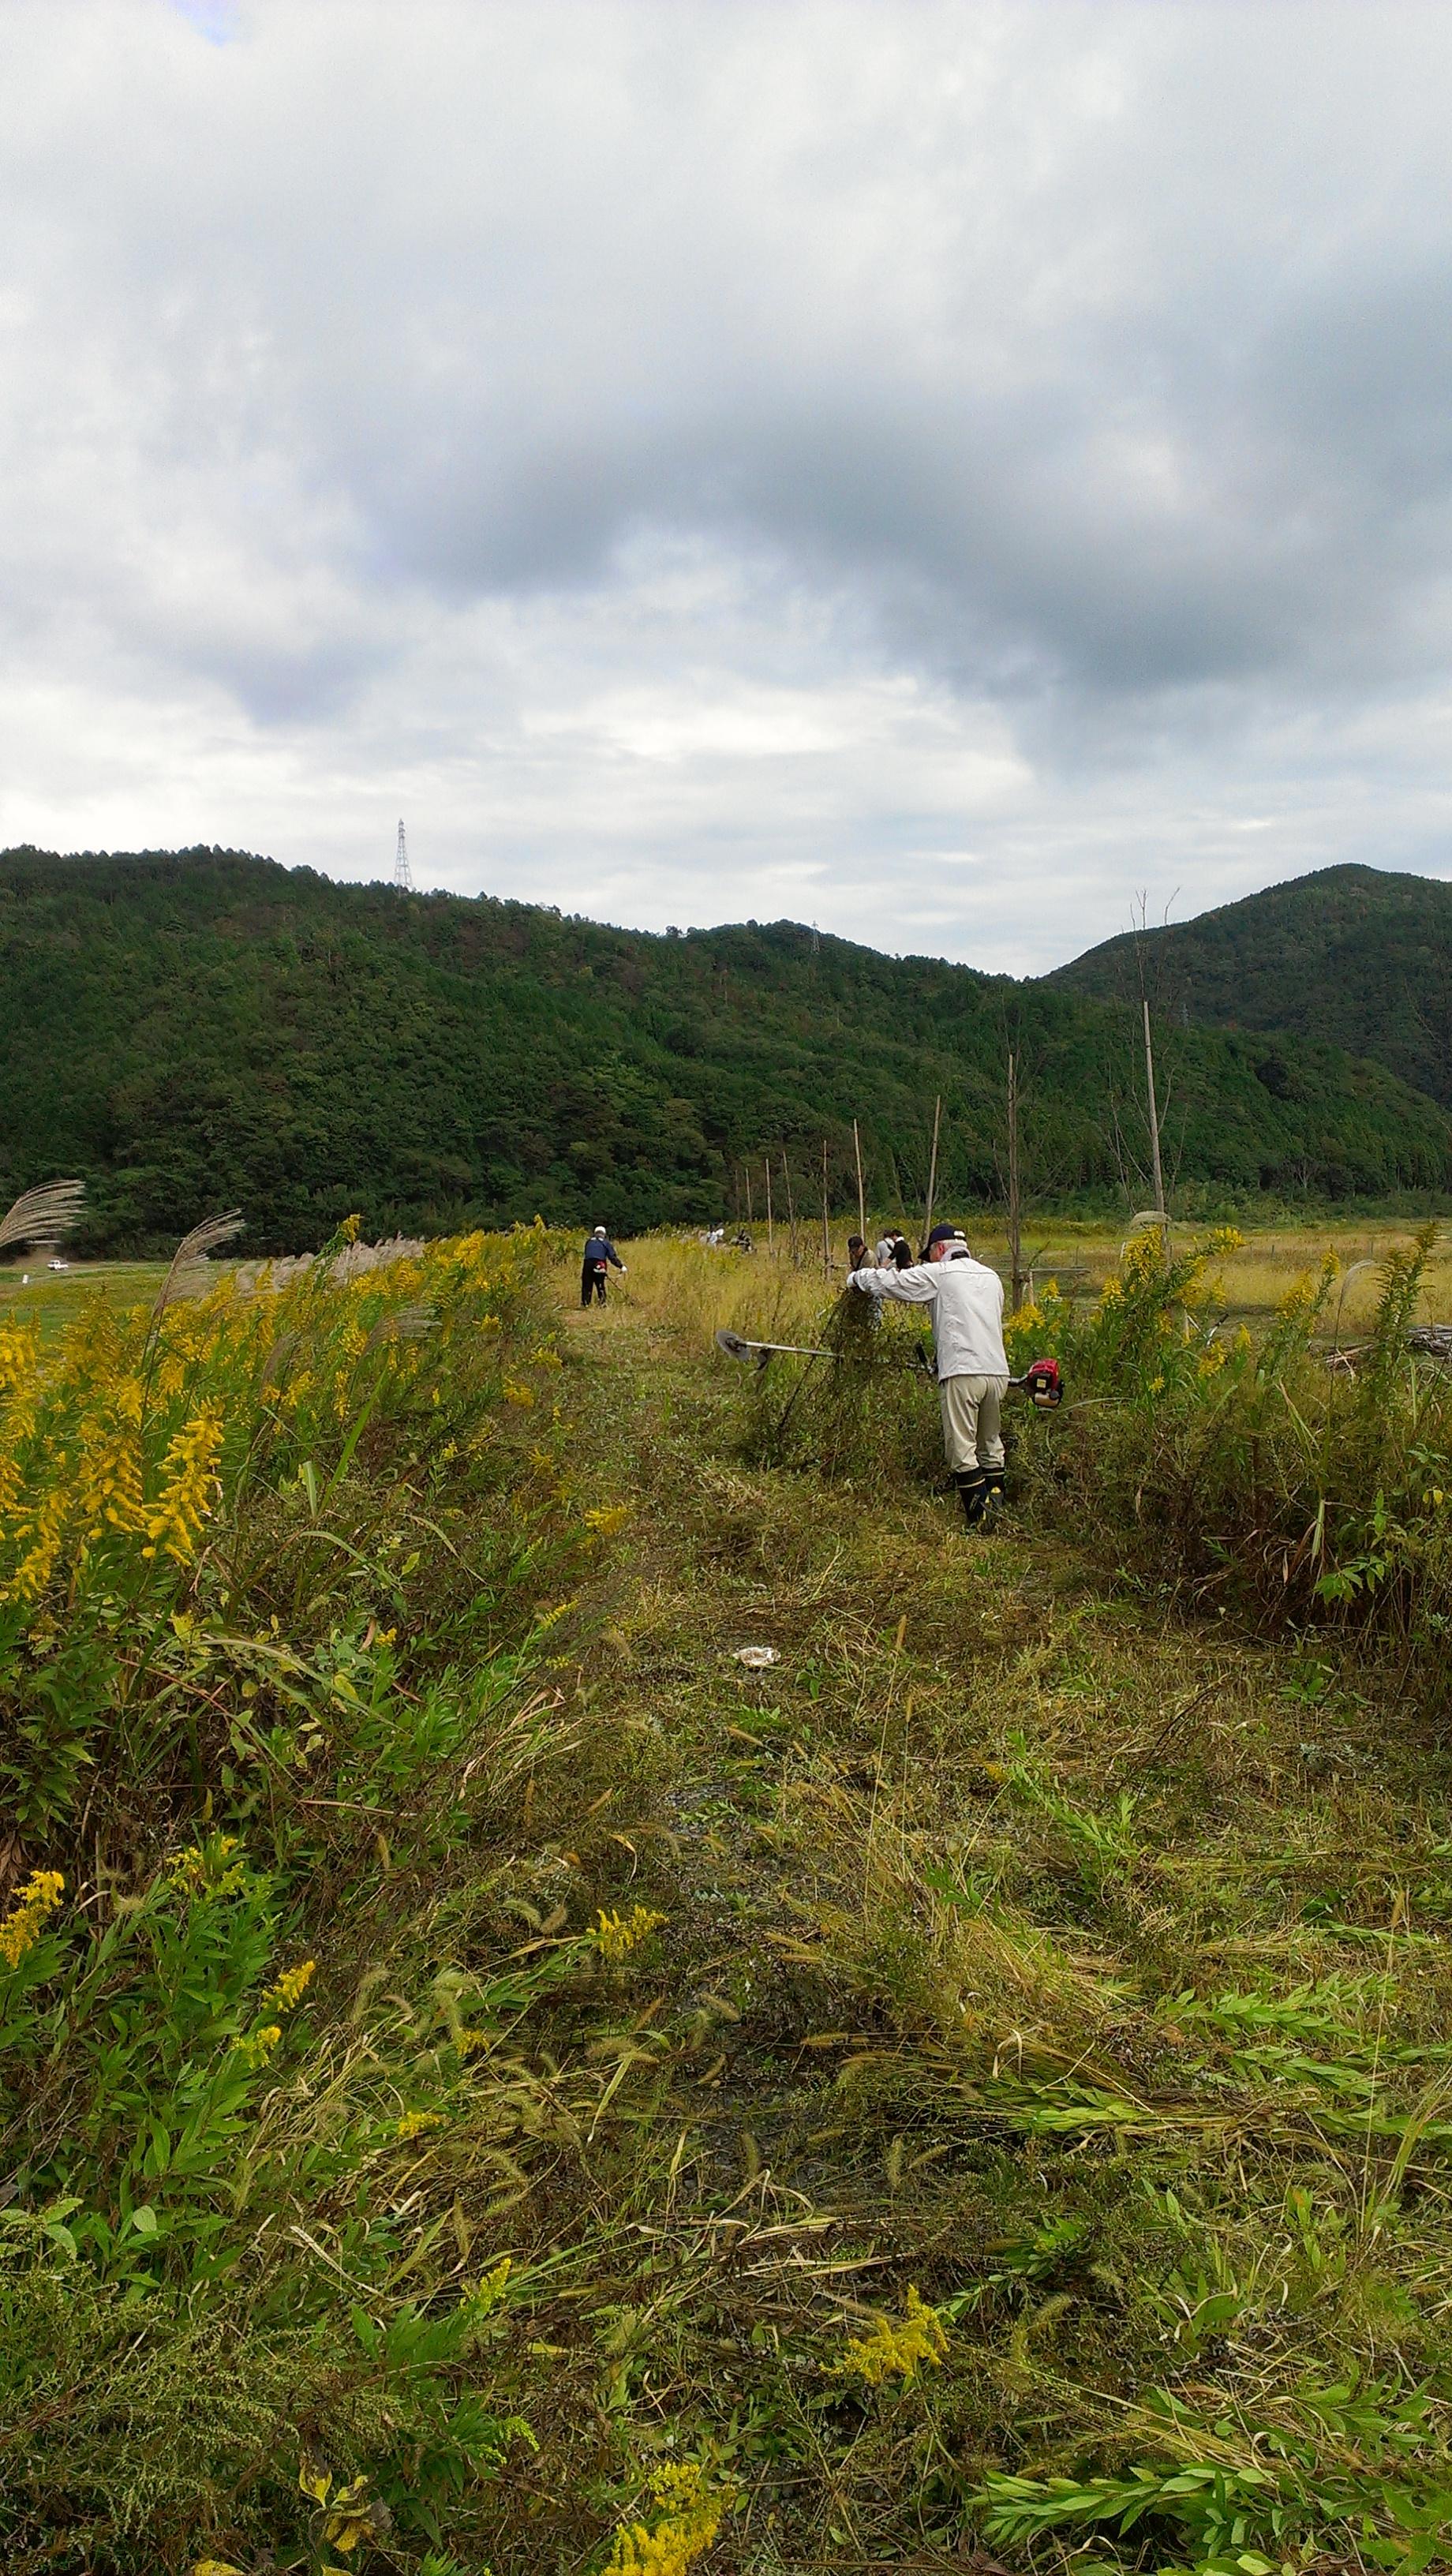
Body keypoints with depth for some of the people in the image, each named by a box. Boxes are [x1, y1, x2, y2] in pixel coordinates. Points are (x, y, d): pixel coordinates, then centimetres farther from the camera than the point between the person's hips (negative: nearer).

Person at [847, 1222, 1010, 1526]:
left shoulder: (938, 1274, 1)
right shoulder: (992, 1277, 20)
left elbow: (889, 1282, 3)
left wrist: (857, 1277, 21)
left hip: (962, 1372, -7)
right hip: (998, 1372, 7)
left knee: (961, 1450, -3)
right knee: (991, 1446, 17)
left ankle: (979, 1520, -8)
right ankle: (997, 1511, 17)